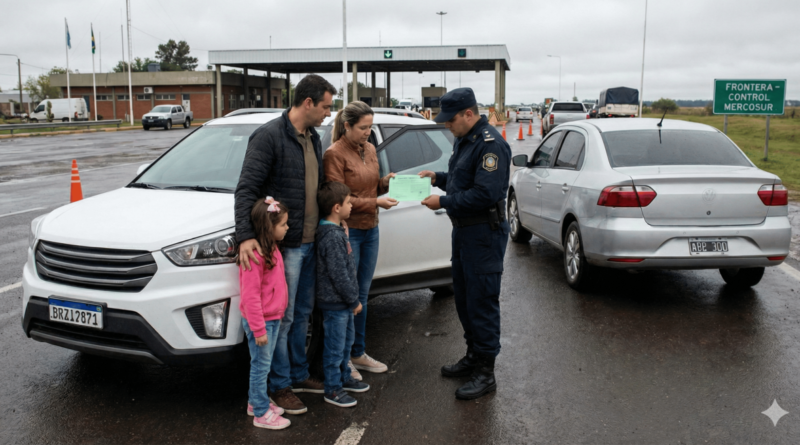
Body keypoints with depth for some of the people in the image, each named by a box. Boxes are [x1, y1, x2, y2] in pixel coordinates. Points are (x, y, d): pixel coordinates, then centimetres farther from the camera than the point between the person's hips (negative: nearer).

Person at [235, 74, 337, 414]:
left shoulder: (313, 139, 12)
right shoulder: (269, 136, -14)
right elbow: (246, 189, -19)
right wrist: (245, 236, -29)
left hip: (310, 243, 8)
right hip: (284, 245, -8)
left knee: (302, 313, 18)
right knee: (282, 317, 1)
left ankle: (299, 375, 33)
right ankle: (280, 387, 15)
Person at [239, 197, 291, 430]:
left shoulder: (272, 248, 6)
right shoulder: (255, 255, -25)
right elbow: (250, 296, -24)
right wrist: (258, 329, -21)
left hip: (273, 318, 9)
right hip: (261, 321, -9)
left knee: (263, 364, 20)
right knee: (261, 366, 4)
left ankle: (255, 402, 35)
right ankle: (261, 413, 16)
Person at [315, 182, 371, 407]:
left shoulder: (337, 231, 8)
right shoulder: (332, 237, -24)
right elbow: (338, 274, -23)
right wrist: (354, 300, -15)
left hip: (343, 302, 10)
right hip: (335, 303, -10)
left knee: (346, 340, 23)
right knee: (335, 346, 2)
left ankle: (344, 378, 39)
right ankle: (333, 389, 14)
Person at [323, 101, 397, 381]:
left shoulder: (369, 150, 11)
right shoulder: (335, 154, -13)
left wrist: (386, 182, -1)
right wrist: (375, 203, -21)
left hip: (370, 230, 8)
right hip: (347, 232, -7)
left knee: (362, 295, 15)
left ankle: (358, 353, 28)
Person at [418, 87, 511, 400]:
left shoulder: (490, 144, -19)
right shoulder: (464, 140, 14)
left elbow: (485, 193, -26)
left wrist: (443, 202, -20)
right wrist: (437, 177, 8)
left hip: (484, 233, -10)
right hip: (463, 230, 10)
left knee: (482, 301, -4)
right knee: (464, 298, 18)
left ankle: (485, 372, 7)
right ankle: (473, 356, 33)